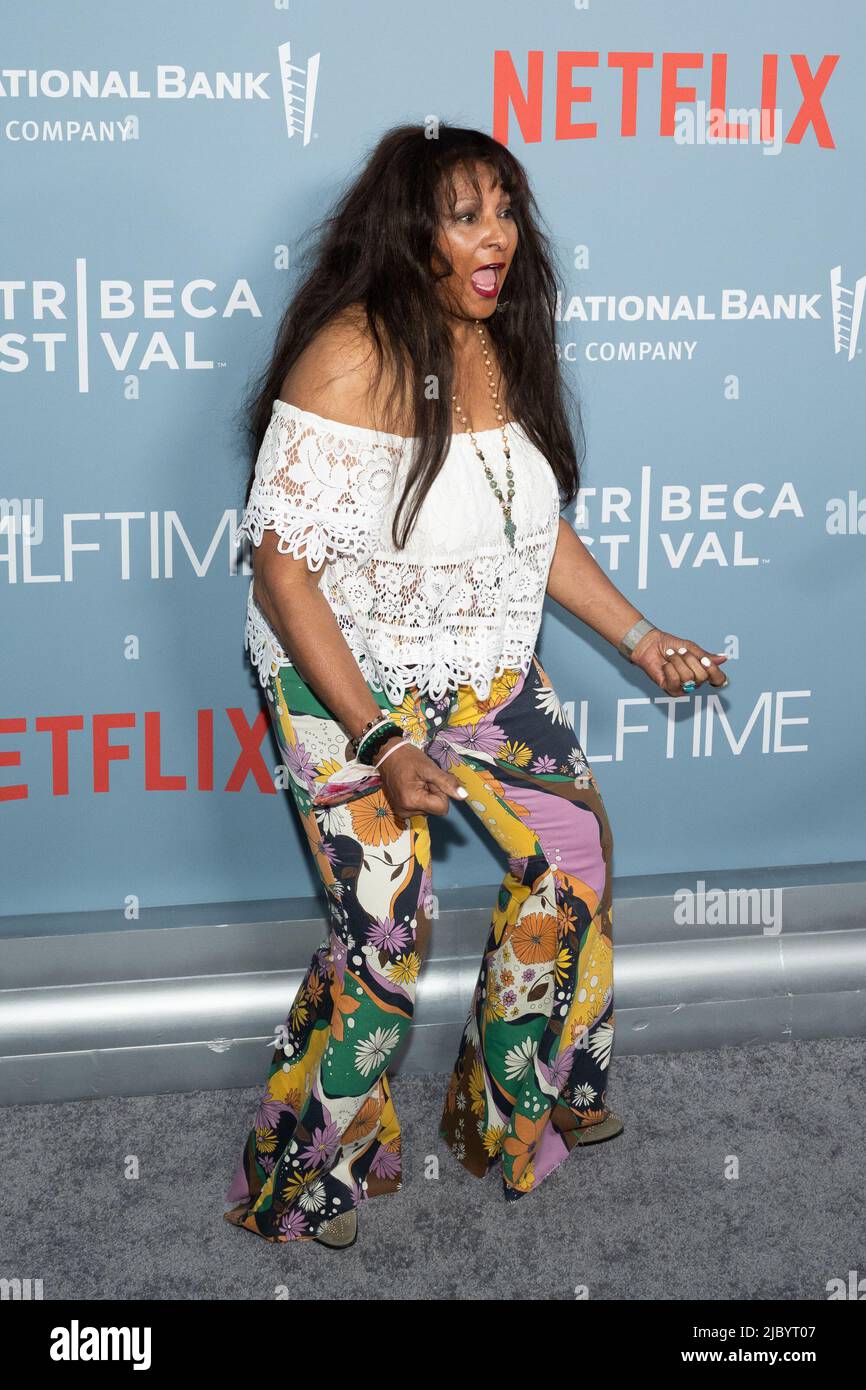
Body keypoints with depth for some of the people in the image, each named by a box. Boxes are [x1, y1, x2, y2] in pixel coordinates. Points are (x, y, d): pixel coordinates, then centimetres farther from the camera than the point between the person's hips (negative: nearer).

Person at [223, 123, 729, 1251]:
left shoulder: (502, 344, 0)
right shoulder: (354, 357, -25)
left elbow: (537, 522, 13)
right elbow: (284, 572, -25)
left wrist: (639, 636, 9)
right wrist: (380, 744, -28)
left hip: (486, 673, 8)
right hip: (351, 687, -8)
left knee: (574, 849, 12)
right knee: (384, 937, -7)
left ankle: (526, 1099, 35)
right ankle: (305, 1179, 18)